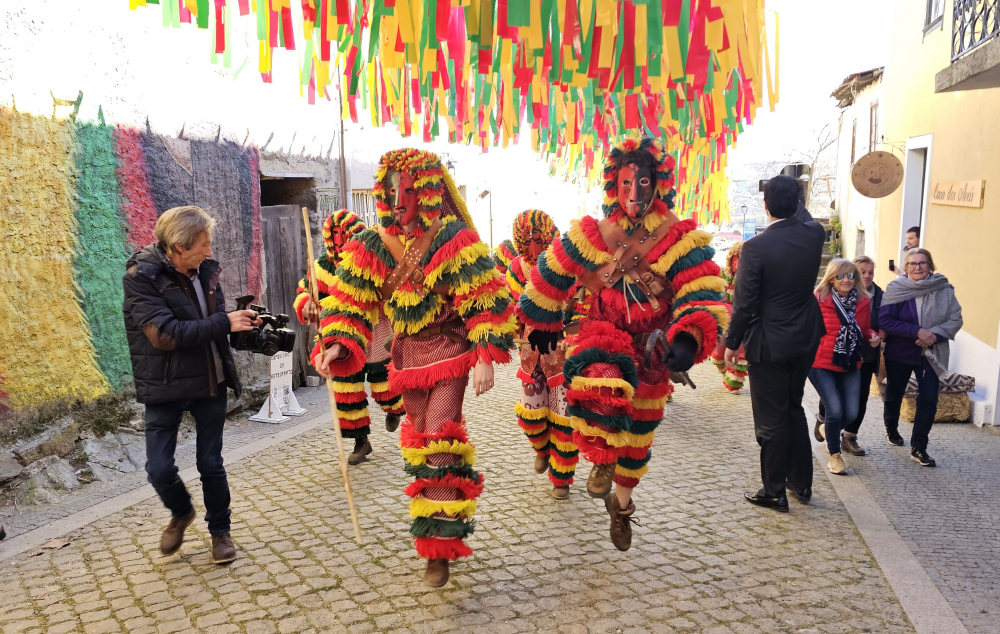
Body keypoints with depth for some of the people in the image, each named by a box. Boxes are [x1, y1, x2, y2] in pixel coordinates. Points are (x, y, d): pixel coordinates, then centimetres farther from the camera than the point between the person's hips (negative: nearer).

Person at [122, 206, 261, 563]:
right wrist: (224, 323, -23)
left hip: (210, 381, 4)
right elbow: (166, 334, -26)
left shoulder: (205, 270, 1)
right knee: (159, 469, -4)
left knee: (211, 464, 10)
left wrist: (247, 326, -9)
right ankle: (181, 513, 29)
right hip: (165, 386, -3)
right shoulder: (141, 276, -15)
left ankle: (220, 530, 29)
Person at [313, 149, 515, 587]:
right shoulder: (374, 244, 2)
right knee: (418, 439, 12)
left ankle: (440, 544, -2)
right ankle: (435, 532, 29)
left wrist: (486, 356, -19)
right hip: (407, 356, 6)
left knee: (439, 442, -12)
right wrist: (336, 346, -14)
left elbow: (486, 300, -12)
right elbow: (350, 299, 1)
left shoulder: (453, 238, -11)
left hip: (449, 352, -5)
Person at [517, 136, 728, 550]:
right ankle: (603, 460, -10)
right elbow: (550, 276, 4)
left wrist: (688, 340, -40)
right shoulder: (592, 235, -9)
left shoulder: (681, 239, -12)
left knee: (637, 435, 17)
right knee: (598, 382, -39)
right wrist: (542, 324, 15)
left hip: (652, 347, 1)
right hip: (604, 332, -1)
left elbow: (705, 300, -19)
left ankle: (621, 504, 45)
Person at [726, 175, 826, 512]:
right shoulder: (814, 235, -4)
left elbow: (744, 304, -15)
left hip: (769, 343, -6)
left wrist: (732, 342, -4)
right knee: (793, 407, 22)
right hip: (805, 339, 6)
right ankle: (802, 482, 33)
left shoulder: (755, 248, -20)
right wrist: (793, 205, 29)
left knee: (771, 419, 5)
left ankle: (774, 493, 17)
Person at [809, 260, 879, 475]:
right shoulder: (819, 300, -11)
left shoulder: (864, 302, 4)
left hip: (850, 366, 5)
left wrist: (872, 338, -5)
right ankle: (834, 455, 12)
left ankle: (831, 428, 39)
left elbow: (865, 330, 16)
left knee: (851, 414, 2)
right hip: (821, 364, -5)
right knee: (835, 411, -12)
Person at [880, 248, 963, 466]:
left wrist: (935, 334, -22)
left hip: (931, 354, 1)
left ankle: (918, 447, 3)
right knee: (894, 394, 17)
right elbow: (884, 320, -16)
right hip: (898, 353, 0)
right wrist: (917, 331, -24)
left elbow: (956, 319, -5)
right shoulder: (896, 288, -11)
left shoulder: (944, 289, -6)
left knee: (929, 399, -7)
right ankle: (891, 429, 43)